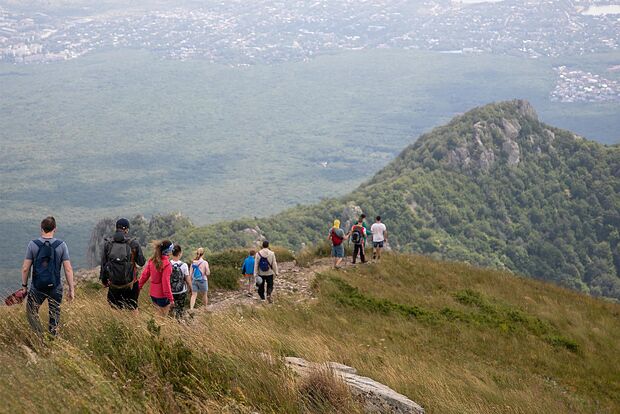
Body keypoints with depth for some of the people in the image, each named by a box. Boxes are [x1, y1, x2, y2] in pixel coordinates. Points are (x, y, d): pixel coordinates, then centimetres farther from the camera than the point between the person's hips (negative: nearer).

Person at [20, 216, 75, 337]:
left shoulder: (33, 245, -7)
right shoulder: (61, 245, -6)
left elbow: (25, 268, -5)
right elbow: (68, 269, -7)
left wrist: (24, 286, 8)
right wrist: (71, 289, 0)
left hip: (37, 287, -1)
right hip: (55, 287, 1)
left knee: (31, 311, 18)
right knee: (54, 316, 15)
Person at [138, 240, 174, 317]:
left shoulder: (152, 260, -1)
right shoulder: (166, 264, -20)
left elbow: (145, 274, 4)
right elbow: (165, 283, -21)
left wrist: (139, 286, 16)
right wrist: (171, 299, -17)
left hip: (153, 294, 7)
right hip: (162, 296, -7)